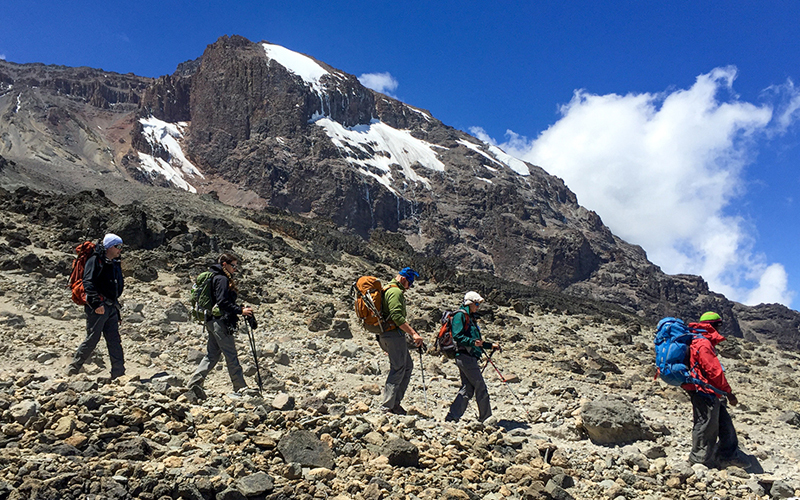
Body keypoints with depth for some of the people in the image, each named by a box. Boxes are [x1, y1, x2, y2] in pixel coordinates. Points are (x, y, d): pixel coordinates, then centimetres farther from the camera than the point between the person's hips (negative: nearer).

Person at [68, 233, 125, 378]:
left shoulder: (115, 264, 17)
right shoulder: (95, 260, -8)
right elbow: (88, 283, -18)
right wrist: (97, 303, -26)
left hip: (111, 307, 8)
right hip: (97, 307, -8)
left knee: (114, 340, 4)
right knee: (92, 339, -4)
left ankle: (118, 372, 5)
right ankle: (74, 367, 11)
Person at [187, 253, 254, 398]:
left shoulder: (217, 278, 19)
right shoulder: (222, 279, -13)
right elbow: (222, 302, -21)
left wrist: (239, 308, 15)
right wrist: (240, 310, -19)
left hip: (213, 321, 10)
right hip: (221, 321, -10)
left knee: (212, 354, 11)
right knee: (231, 355, -3)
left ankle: (195, 383, 7)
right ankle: (240, 387, 3)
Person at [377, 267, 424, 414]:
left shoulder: (387, 290, 21)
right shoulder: (395, 292, -13)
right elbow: (397, 316, -25)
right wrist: (413, 333, -25)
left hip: (386, 335, 11)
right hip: (394, 334, -11)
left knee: (408, 366, 14)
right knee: (398, 369, -7)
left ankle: (395, 403, 15)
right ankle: (387, 407, -5)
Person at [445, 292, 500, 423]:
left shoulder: (471, 317, 22)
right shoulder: (460, 315, -8)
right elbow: (457, 336, -19)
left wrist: (491, 345, 22)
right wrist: (473, 342, -30)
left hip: (469, 357, 10)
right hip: (465, 356, -10)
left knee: (468, 388, 8)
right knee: (480, 387, -3)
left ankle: (452, 416, 8)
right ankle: (486, 417, 7)